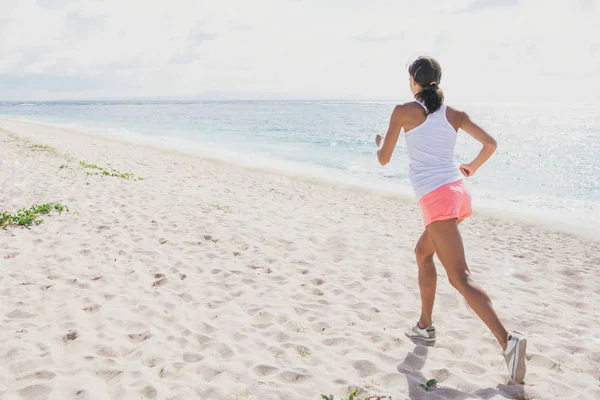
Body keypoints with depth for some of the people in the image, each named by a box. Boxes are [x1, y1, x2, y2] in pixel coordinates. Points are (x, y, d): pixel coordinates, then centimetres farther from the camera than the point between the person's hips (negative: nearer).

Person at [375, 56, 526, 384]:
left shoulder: (404, 111, -1)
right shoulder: (453, 114, 12)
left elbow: (384, 159, 4)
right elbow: (490, 144, 10)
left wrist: (380, 141, 26)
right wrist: (473, 167, 28)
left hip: (437, 198, -7)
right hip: (458, 192, 7)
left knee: (460, 277, -9)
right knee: (422, 252, 25)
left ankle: (507, 340, -21)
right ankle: (425, 326, 30)